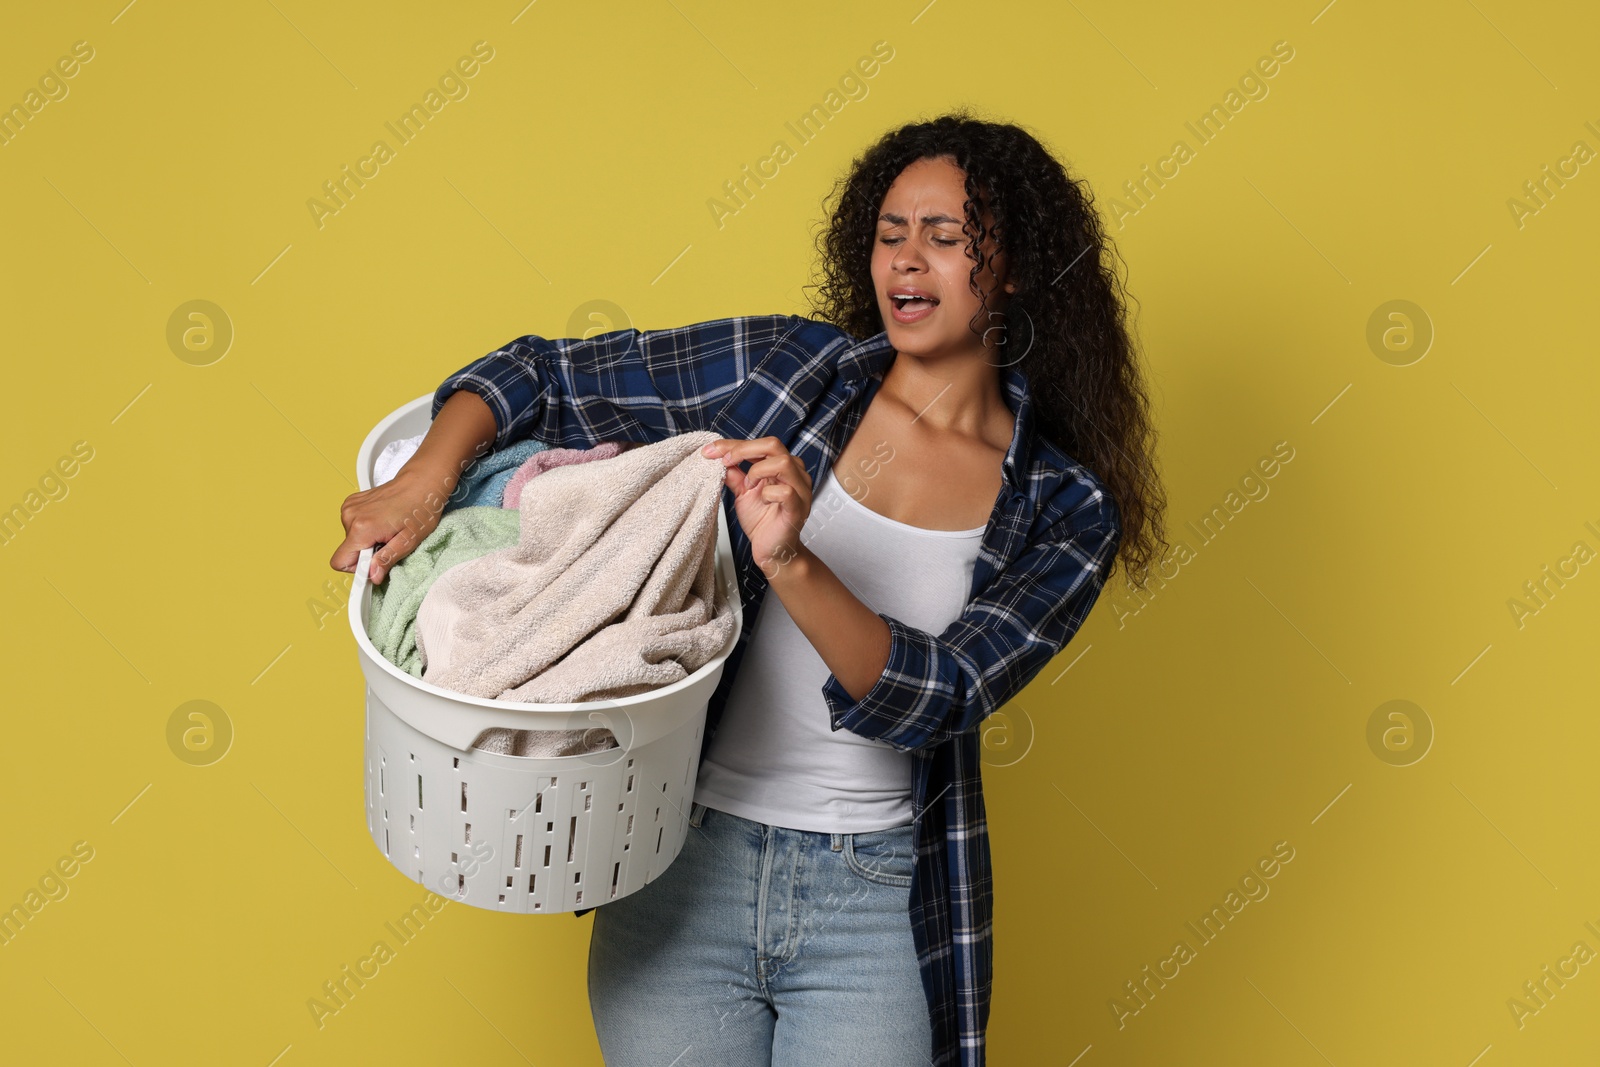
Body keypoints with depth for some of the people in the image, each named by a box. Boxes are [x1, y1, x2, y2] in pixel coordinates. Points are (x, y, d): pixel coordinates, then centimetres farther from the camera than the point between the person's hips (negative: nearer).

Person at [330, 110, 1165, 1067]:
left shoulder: (1068, 513, -3)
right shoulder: (788, 369, -1)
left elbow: (938, 696, -15)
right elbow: (539, 375, 1)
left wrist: (793, 563, -30)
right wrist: (425, 479, -17)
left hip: (876, 912, 0)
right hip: (684, 872, 1)